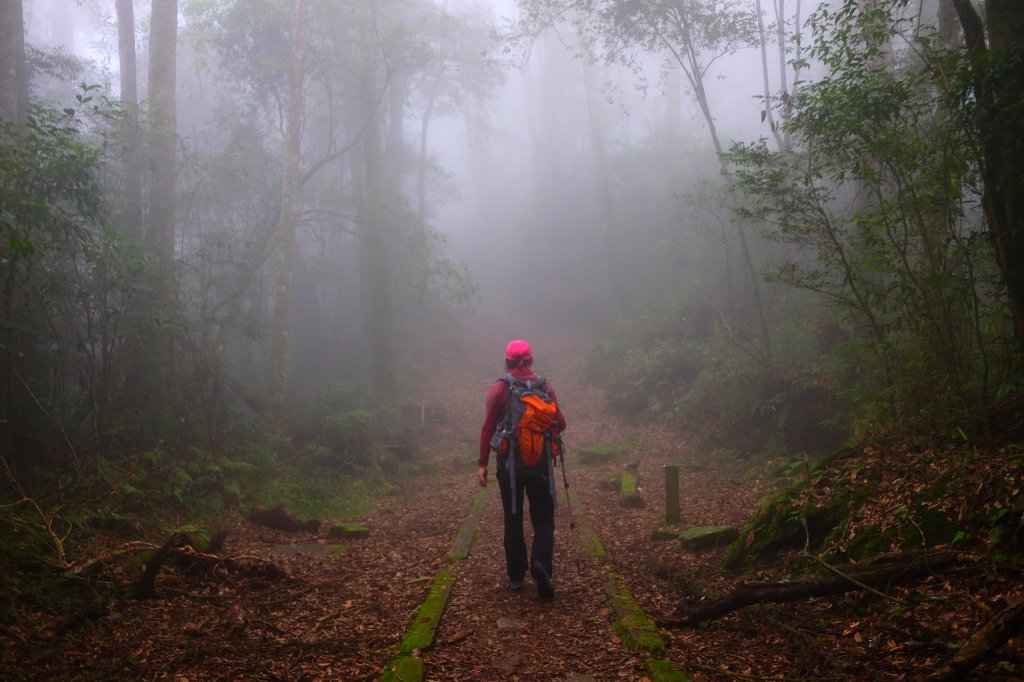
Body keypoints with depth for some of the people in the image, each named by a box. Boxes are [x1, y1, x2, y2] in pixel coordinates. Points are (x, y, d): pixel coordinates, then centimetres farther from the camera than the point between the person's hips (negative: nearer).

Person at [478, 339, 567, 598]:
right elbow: (560, 424, -3)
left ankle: (516, 576, 16)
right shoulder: (545, 387, -1)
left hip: (508, 460, 0)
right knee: (543, 517, 8)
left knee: (513, 518, 11)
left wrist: (483, 464, -5)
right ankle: (541, 562, -17)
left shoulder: (498, 389, -5)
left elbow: (488, 428, -8)